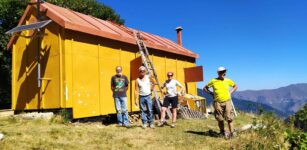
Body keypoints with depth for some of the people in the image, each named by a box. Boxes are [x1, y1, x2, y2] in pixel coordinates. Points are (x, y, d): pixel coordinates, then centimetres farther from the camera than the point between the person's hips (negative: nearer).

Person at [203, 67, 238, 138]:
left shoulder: (228, 81, 4)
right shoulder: (213, 81, -1)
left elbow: (235, 86, 20)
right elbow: (205, 88, 10)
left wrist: (230, 93, 7)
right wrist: (211, 93, 1)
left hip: (227, 101, 1)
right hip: (218, 102, 0)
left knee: (229, 118, -4)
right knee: (220, 119, 8)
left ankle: (231, 133, 2)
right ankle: (222, 132, 25)